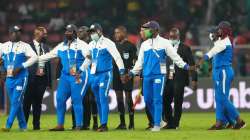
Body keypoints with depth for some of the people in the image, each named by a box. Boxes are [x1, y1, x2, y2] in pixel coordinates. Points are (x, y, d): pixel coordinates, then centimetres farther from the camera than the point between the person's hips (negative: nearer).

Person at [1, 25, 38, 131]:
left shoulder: (24, 46, -3)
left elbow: (34, 57, -15)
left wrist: (21, 67, -20)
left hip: (20, 78, -5)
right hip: (9, 78, 5)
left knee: (16, 102, -11)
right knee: (15, 103, 9)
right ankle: (22, 125, 19)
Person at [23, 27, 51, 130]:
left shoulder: (45, 47, 14)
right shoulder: (29, 46, -5)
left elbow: (48, 64, 15)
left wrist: (49, 81, 11)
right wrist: (35, 72, -14)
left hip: (42, 79, 5)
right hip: (31, 78, -5)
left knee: (38, 102, 7)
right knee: (27, 101, -3)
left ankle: (36, 125, 11)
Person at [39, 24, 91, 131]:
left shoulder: (81, 45, -3)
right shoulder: (61, 46, 15)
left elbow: (88, 58, -12)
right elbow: (49, 55, 22)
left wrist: (80, 70, -18)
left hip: (78, 76, -6)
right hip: (65, 76, 6)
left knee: (76, 100, -8)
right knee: (60, 99, 1)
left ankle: (78, 126, -1)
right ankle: (60, 125, 9)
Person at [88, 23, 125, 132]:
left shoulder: (107, 43, -8)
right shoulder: (91, 45, 12)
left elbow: (117, 57, -11)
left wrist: (122, 72, -15)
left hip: (105, 74, -7)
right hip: (94, 74, 7)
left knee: (103, 99, -12)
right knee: (98, 100, 10)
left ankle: (104, 124, -13)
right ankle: (102, 124, 16)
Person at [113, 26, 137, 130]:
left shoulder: (130, 46, -6)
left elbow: (134, 61, -7)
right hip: (116, 75, 6)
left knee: (128, 98, -2)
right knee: (119, 99, 6)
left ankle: (131, 123, 3)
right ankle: (122, 123, 11)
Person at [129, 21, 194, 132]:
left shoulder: (164, 43, 0)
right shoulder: (144, 44, 13)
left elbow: (174, 56, 0)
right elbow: (140, 61, 19)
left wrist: (185, 66, -7)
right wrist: (132, 73, 15)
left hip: (159, 75, -5)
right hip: (147, 76, 5)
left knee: (157, 100, -9)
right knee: (148, 100, 4)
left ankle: (157, 125, -6)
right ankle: (156, 120, 20)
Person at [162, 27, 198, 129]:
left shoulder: (185, 48, 0)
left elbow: (192, 65, -4)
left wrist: (194, 79, -12)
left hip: (179, 80, -4)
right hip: (168, 79, 4)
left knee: (177, 103, 0)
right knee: (165, 101, 0)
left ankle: (175, 124, 8)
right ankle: (170, 123, 13)